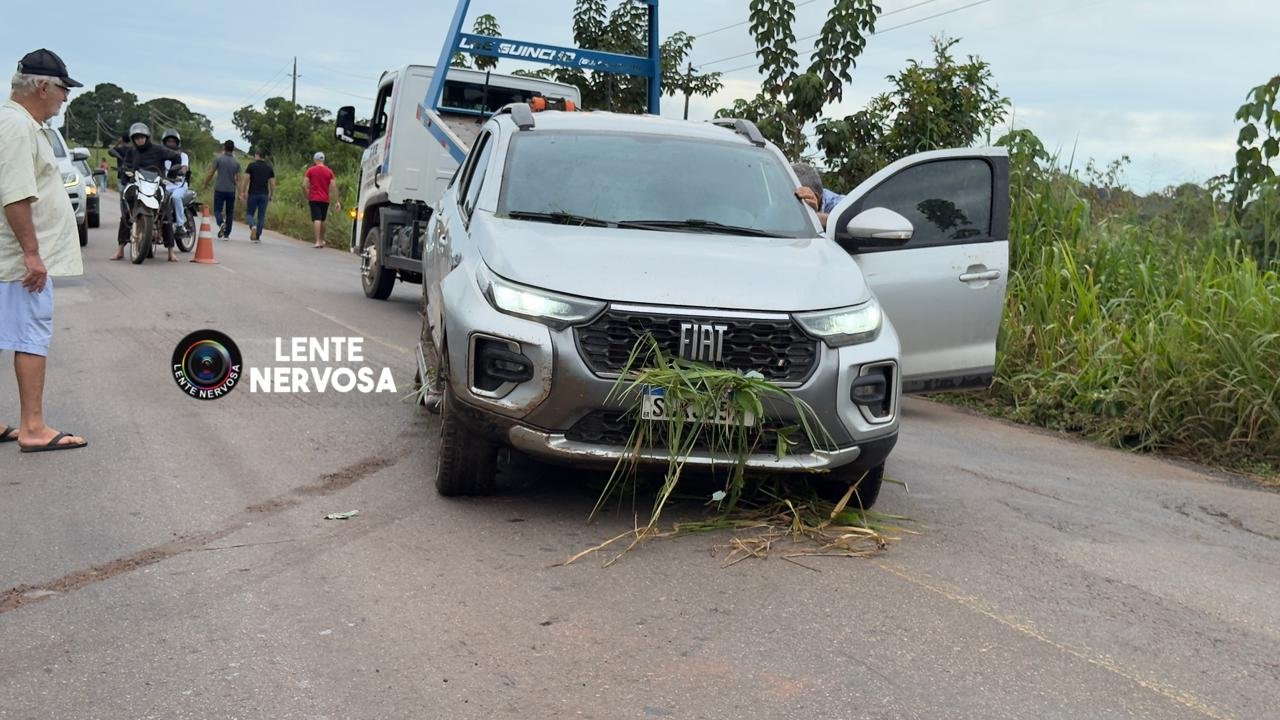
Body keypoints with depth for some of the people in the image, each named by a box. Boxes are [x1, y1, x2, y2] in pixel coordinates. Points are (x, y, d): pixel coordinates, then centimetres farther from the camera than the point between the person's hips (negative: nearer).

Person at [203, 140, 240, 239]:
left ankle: (221, 223, -25)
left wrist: (206, 184, 11)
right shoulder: (236, 162, 1)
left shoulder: (218, 159, -5)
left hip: (219, 190, -2)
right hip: (231, 191, 2)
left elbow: (211, 173, -4)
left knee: (217, 210, 5)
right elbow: (238, 178, -2)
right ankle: (227, 234, 10)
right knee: (229, 213, 10)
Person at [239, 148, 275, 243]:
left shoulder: (251, 165, -3)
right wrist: (271, 195, 11)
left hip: (253, 194, -2)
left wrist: (242, 192, 0)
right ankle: (257, 236, 6)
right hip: (264, 195, 2)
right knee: (261, 216, 7)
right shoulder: (269, 168, 5)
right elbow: (272, 183, 3)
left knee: (249, 214, 9)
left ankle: (253, 226, -21)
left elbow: (246, 180, -6)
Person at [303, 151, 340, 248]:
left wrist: (307, 197, 5)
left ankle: (318, 241, -19)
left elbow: (305, 185, -6)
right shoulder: (329, 171, 4)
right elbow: (334, 187, 0)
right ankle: (322, 240, 24)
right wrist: (337, 201, 2)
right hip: (325, 200, 3)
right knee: (322, 220, 17)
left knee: (316, 219, -9)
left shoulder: (310, 170, -1)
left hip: (314, 199, -3)